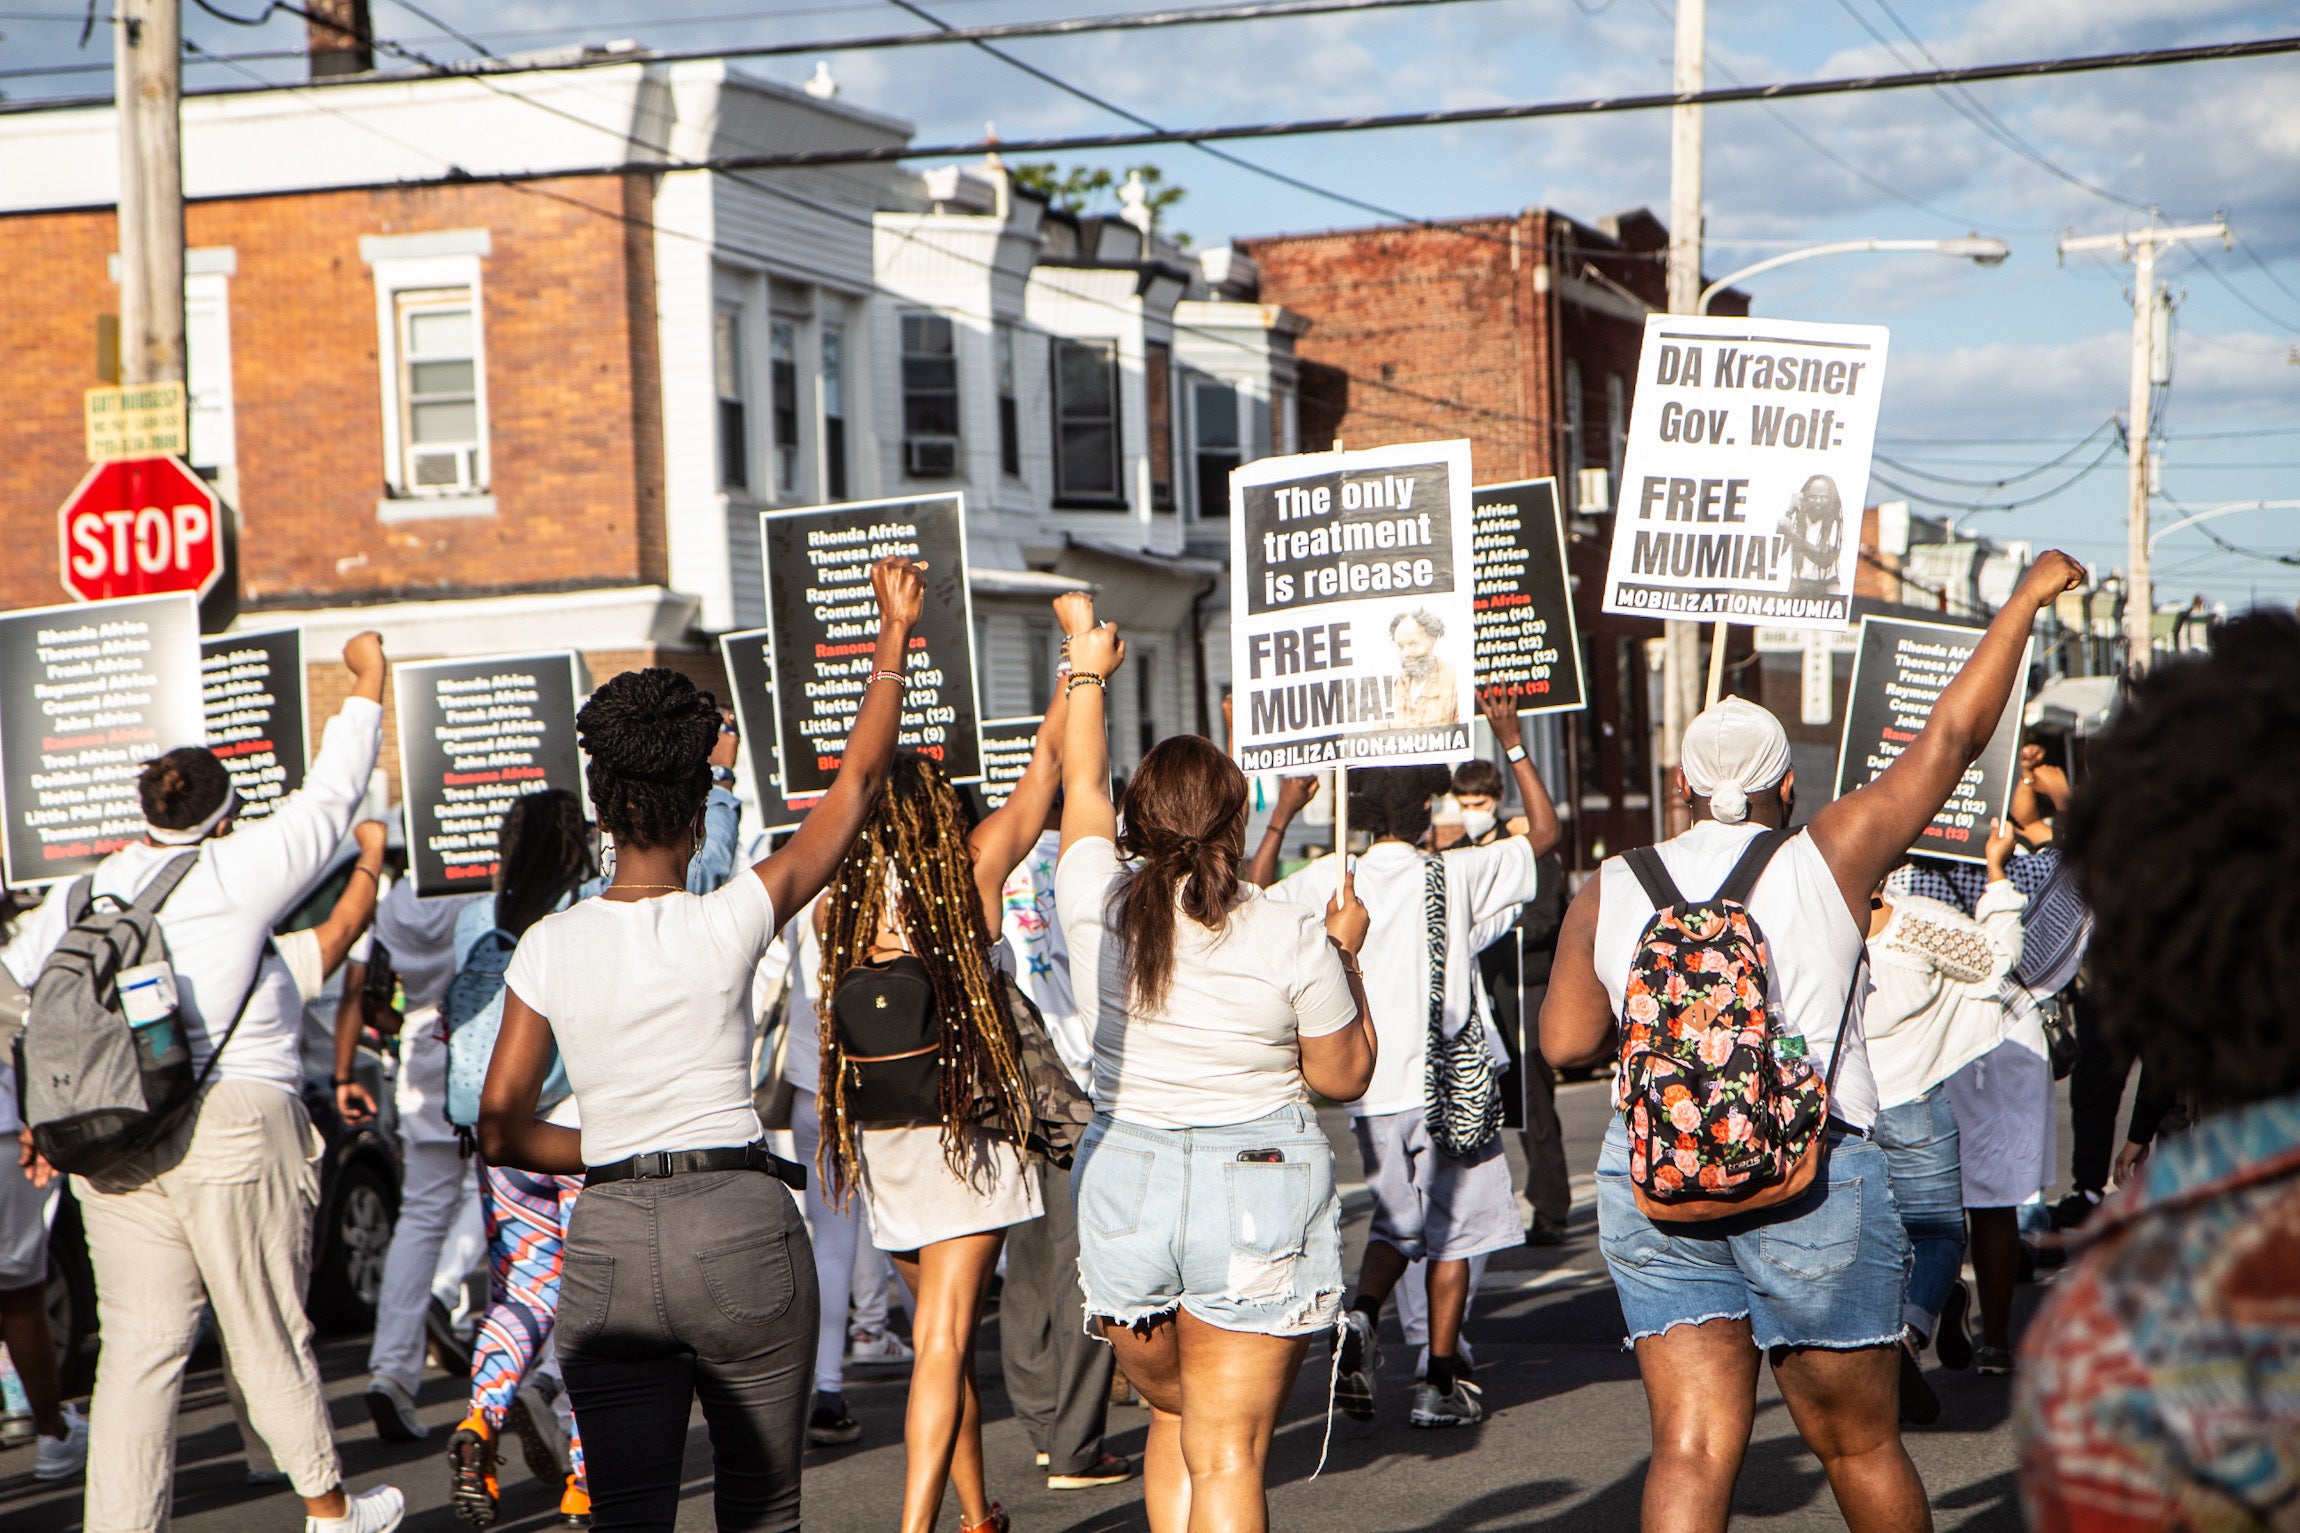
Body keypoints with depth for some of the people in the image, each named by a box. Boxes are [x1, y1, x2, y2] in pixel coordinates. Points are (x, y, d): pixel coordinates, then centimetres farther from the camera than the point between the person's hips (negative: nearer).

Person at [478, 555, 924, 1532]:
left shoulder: (547, 948, 0)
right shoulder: (728, 923, -6)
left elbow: (503, 1132, 3)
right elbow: (857, 783, 4)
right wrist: (894, 638, 12)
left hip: (606, 1241, 2)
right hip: (740, 1226, -2)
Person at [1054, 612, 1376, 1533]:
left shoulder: (1098, 909, -4)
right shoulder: (1294, 941, -10)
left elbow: (1081, 785, 15)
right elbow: (1343, 1078, 2)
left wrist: (1087, 675, 31)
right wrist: (1346, 956, 14)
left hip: (1124, 1188, 3)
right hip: (1257, 1197, -3)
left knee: (1173, 1422, 21)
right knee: (1228, 1455, -1)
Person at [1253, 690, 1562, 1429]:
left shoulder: (1327, 881, -2)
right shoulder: (1454, 876, -7)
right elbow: (1544, 830, 2)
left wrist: (1280, 817, 16)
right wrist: (1511, 740, 5)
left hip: (1369, 1087, 3)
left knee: (1396, 1221, 19)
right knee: (1453, 1230, 8)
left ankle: (1362, 1315, -7)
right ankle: (1442, 1382, 8)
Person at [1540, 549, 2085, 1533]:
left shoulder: (1607, 894, 3)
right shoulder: (1829, 860, -2)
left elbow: (1567, 1043, 0)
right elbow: (1953, 738, 4)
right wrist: (2026, 599, 14)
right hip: (1809, 1178, -2)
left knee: (1692, 1447, 0)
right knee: (1860, 1444, 12)